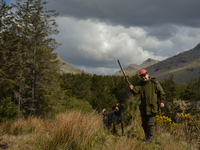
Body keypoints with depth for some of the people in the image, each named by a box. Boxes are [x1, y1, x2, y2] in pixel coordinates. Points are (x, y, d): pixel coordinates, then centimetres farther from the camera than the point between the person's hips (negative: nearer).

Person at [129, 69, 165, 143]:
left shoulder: (154, 83, -3)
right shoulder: (140, 85, 8)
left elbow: (161, 92, 1)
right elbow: (136, 91, -11)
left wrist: (161, 101, -8)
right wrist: (132, 88, -32)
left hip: (152, 107, -5)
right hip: (143, 108, 5)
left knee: (150, 123, -7)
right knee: (144, 124, 13)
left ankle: (149, 138, 1)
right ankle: (147, 136, 29)